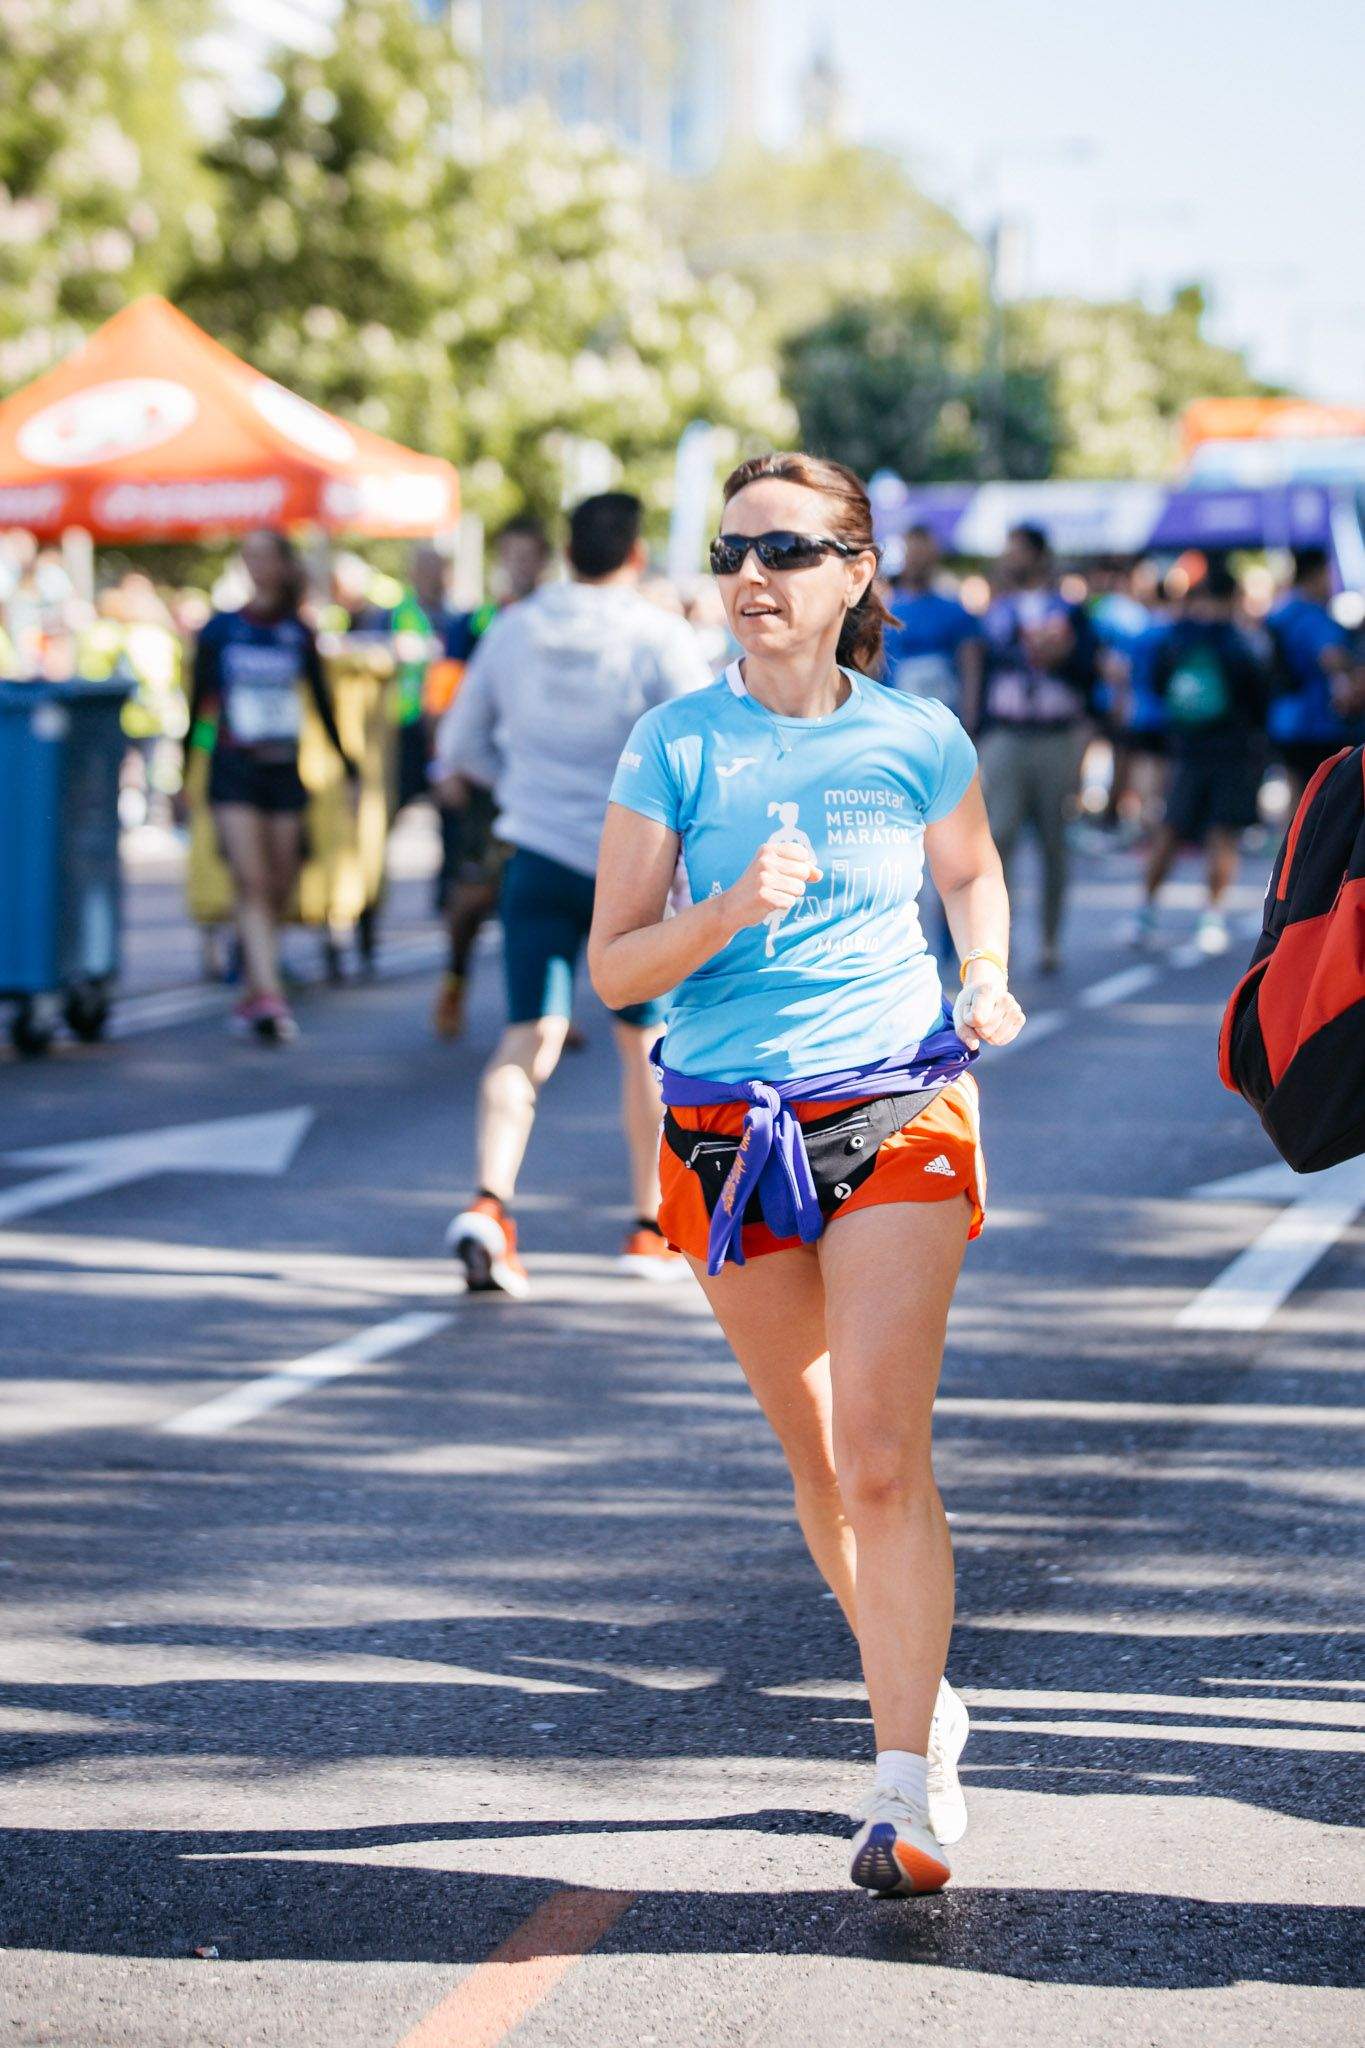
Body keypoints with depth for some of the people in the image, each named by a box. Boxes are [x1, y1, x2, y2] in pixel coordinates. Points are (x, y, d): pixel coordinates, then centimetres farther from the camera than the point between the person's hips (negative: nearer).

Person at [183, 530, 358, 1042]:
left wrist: (345, 763, 14)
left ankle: (252, 995, 17)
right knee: (252, 882, -15)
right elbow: (197, 703, 5)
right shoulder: (220, 629, 2)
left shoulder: (299, 635, 8)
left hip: (284, 770, 3)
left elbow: (322, 704, 14)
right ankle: (269, 995, -23)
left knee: (278, 891, 4)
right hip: (233, 771, -3)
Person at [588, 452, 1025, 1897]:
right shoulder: (675, 745, -3)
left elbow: (972, 872, 21)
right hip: (728, 1132, 2)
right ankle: (916, 1695, 35)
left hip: (897, 1114, -2)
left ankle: (909, 1784, -9)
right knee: (815, 1455, 13)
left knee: (883, 1454, -14)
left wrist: (988, 980, 1)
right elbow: (614, 968, -3)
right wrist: (730, 912, -20)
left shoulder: (917, 738, 0)